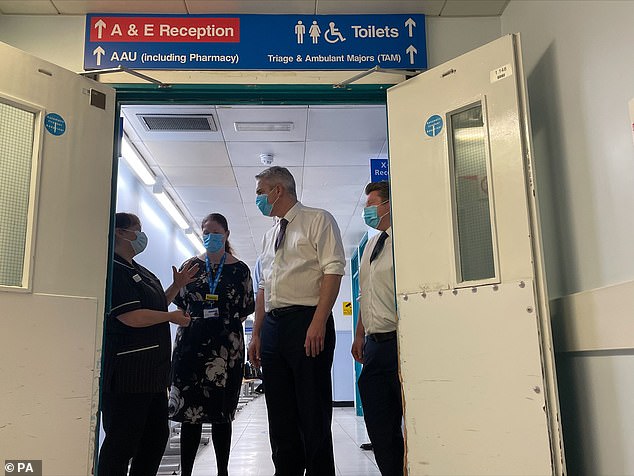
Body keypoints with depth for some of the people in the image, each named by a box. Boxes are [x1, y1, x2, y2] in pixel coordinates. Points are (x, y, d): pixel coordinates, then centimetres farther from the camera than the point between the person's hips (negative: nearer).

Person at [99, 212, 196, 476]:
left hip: (151, 369, 10)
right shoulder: (114, 270, -14)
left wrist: (177, 285, 16)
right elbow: (131, 316, -23)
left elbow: (155, 305, 28)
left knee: (157, 434, 16)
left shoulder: (137, 270, 18)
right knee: (123, 440, -2)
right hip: (127, 372, -10)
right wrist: (172, 316, -10)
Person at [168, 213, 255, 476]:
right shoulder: (191, 265, 10)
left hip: (226, 346, -1)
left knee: (221, 412, 4)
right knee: (189, 409, 0)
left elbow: (247, 308, 7)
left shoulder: (240, 269, 6)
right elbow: (180, 303, 14)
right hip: (192, 343, 1)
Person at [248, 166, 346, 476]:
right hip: (272, 326, 7)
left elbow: (333, 270, -9)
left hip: (307, 322, -7)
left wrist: (318, 323, -19)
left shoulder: (318, 220, 2)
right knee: (280, 415, 9)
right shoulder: (270, 236, 23)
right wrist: (257, 334, 14)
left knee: (313, 413, -4)